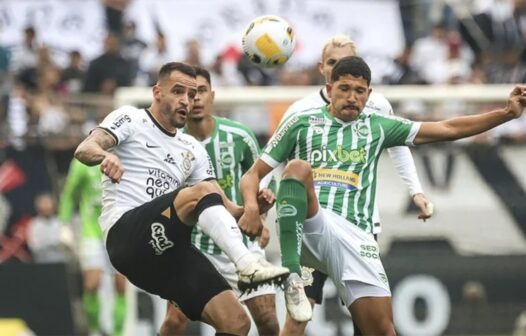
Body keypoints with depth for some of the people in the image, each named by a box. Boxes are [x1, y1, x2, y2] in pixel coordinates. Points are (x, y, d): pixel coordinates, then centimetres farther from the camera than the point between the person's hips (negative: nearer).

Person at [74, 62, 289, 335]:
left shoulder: (193, 150, 25)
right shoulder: (130, 119, 9)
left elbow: (224, 209, 19)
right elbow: (84, 149, -10)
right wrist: (105, 155, -34)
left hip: (165, 249, 7)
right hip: (126, 233, -7)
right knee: (203, 192, -30)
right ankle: (248, 264, -48)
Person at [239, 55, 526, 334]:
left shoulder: (376, 127, 18)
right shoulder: (302, 123, 12)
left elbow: (448, 129, 16)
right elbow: (254, 174, 13)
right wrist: (251, 207, -10)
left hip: (355, 236, 2)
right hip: (308, 227, -2)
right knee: (298, 167, -31)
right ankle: (291, 276, -38)